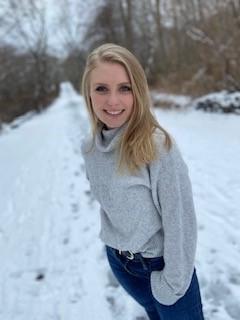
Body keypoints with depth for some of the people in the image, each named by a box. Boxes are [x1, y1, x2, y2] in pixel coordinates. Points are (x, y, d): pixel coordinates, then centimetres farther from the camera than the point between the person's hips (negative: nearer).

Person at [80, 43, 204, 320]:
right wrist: (114, 245, 10)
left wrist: (172, 281, -15)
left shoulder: (158, 146, -27)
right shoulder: (89, 148, -10)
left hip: (161, 262, -5)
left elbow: (180, 221, -21)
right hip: (118, 261, 5)